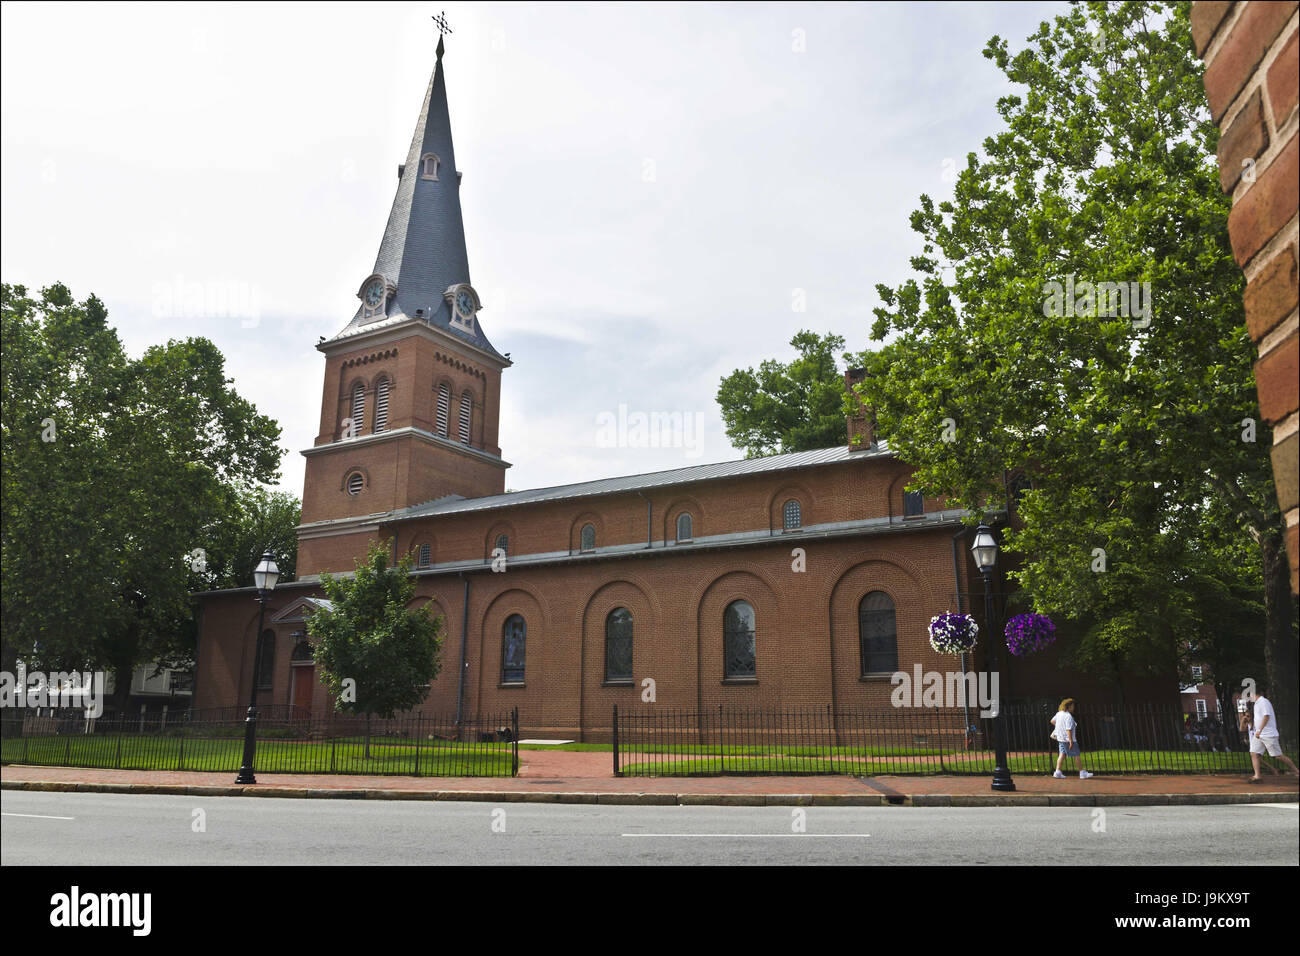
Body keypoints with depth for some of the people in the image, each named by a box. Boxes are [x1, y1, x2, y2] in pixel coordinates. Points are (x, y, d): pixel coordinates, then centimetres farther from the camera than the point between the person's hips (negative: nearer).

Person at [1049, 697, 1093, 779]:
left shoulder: (1059, 713, 6)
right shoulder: (1068, 716, -20)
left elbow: (1052, 721, 21)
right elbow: (1068, 730, -25)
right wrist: (1071, 741, -24)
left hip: (1060, 738, 8)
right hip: (1068, 739, -8)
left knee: (1062, 754, 9)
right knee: (1077, 755, 4)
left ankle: (1058, 772, 3)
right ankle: (1082, 773, 13)